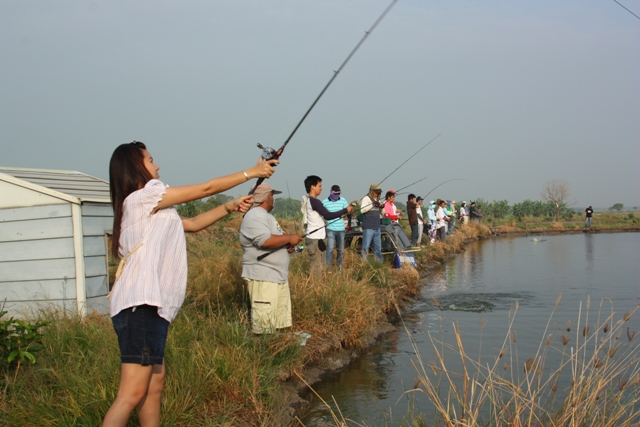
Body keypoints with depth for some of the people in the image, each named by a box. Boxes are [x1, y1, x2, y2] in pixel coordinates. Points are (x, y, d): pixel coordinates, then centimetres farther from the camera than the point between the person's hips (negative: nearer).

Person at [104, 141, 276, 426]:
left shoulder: (153, 208, 22)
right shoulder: (142, 196, -6)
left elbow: (193, 224, 27)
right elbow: (205, 189, -1)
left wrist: (230, 207, 17)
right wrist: (251, 173, 7)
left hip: (151, 307, 11)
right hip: (139, 306, -11)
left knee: (154, 383, 12)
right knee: (133, 392, -13)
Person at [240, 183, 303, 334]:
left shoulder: (266, 215, 19)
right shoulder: (255, 216, -15)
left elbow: (276, 239, 24)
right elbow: (265, 241, -27)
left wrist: (289, 245, 1)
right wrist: (289, 238, -14)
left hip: (278, 276, 11)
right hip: (262, 278, -11)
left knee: (279, 322, 14)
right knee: (264, 322, -11)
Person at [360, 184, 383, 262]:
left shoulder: (377, 199, 15)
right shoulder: (366, 199, -8)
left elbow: (381, 212, 24)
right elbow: (362, 210, -21)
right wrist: (372, 205, -25)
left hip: (377, 227, 8)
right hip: (368, 227, -8)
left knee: (378, 247, 13)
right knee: (366, 246, -6)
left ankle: (379, 262, 21)